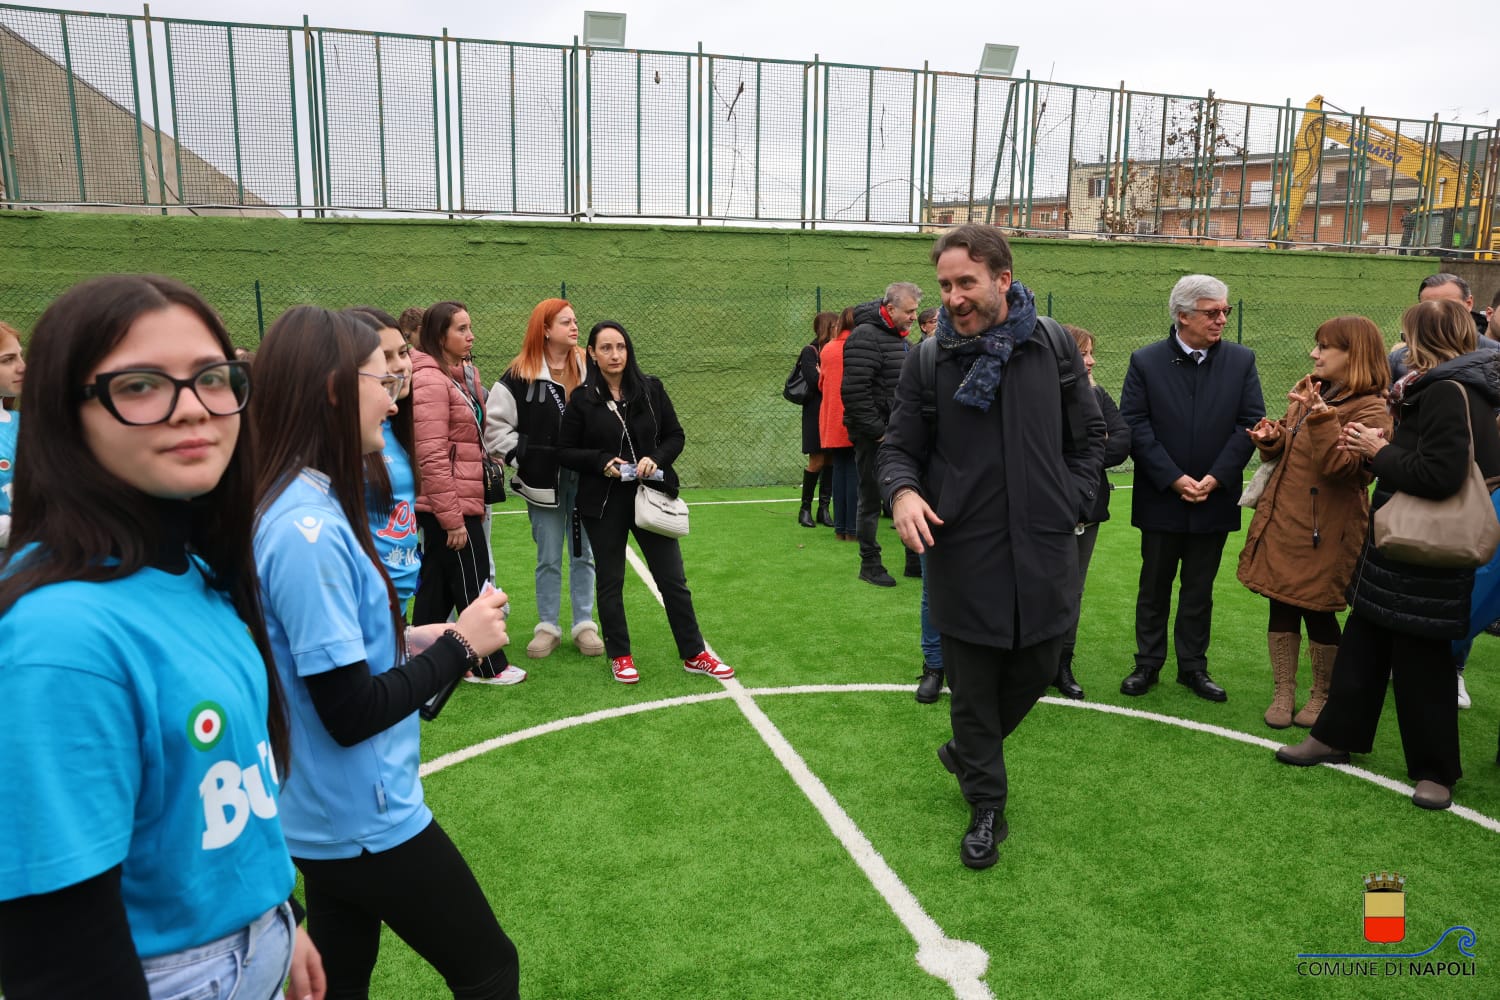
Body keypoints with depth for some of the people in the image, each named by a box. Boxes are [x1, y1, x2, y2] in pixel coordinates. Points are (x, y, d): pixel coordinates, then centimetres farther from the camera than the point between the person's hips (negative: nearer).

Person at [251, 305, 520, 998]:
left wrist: (411, 642, 2)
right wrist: (459, 646, -14)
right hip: (366, 823, -9)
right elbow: (350, 713, -24)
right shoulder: (307, 529, -26)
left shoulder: (303, 507, 2)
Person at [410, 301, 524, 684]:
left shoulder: (463, 374, 12)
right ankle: (490, 666, 18)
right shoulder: (430, 381, -17)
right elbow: (431, 457, -21)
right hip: (450, 506, -9)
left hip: (460, 501, 9)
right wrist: (452, 518, -21)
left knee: (436, 586, 15)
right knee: (473, 586, 4)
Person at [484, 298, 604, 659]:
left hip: (585, 478, 2)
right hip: (544, 480, -2)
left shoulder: (589, 368, 2)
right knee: (548, 559, 8)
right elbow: (495, 425, -4)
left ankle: (584, 625, 19)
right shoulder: (520, 375, -5)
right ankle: (547, 627, 20)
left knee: (583, 555, 9)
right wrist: (524, 458, -8)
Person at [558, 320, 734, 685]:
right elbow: (565, 452, 0)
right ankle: (619, 656, 26)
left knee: (673, 579, 6)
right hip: (603, 504, -1)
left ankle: (694, 654, 18)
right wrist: (602, 461, -16)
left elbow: (675, 435, 6)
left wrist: (656, 458, -13)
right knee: (610, 582, 10)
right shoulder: (583, 399, -4)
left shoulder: (651, 389, 0)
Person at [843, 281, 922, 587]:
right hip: (874, 436, -9)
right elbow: (855, 392, -23)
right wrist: (877, 431, -19)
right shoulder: (866, 337, -15)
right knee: (871, 499, 2)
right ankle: (869, 564, 14)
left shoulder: (901, 338, 15)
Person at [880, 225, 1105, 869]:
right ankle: (985, 808, 28)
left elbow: (1091, 433, 12)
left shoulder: (1052, 345, 1)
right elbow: (899, 447, 1)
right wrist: (903, 491, -19)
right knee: (971, 685, 8)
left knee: (1036, 668, 13)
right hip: (964, 553, -1)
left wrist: (1071, 500, 2)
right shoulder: (930, 358, -2)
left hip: (1043, 548, 2)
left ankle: (967, 751, 43)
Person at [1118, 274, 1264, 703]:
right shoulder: (1145, 361, -4)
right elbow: (1135, 426, -9)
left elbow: (1250, 423, -2)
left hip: (1214, 500, 2)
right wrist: (1174, 479, -15)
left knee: (1199, 588, 12)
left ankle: (1193, 666, 24)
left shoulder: (1241, 361, 2)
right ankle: (1148, 663, 22)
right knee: (1154, 586, 10)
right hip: (1161, 499, -1)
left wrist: (1216, 478, -12)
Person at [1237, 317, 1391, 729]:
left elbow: (1340, 466, -23)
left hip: (1324, 532, -6)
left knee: (1317, 613, 5)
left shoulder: (1369, 410, -11)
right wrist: (1271, 440, -2)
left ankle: (1321, 696, 25)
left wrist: (1322, 417, -29)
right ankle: (1283, 693, 20)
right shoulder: (1308, 394, 11)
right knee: (1281, 608, 9)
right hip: (1281, 521, 6)